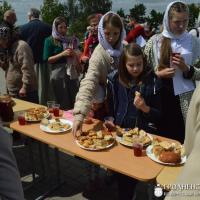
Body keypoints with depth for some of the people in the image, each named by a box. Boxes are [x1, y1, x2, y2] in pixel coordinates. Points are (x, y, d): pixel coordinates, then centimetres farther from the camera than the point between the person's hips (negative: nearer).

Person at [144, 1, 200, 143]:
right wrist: (158, 74, -13)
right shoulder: (155, 41, -1)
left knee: (183, 139, 9)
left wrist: (186, 69, -14)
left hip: (185, 99, 1)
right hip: (161, 98, 0)